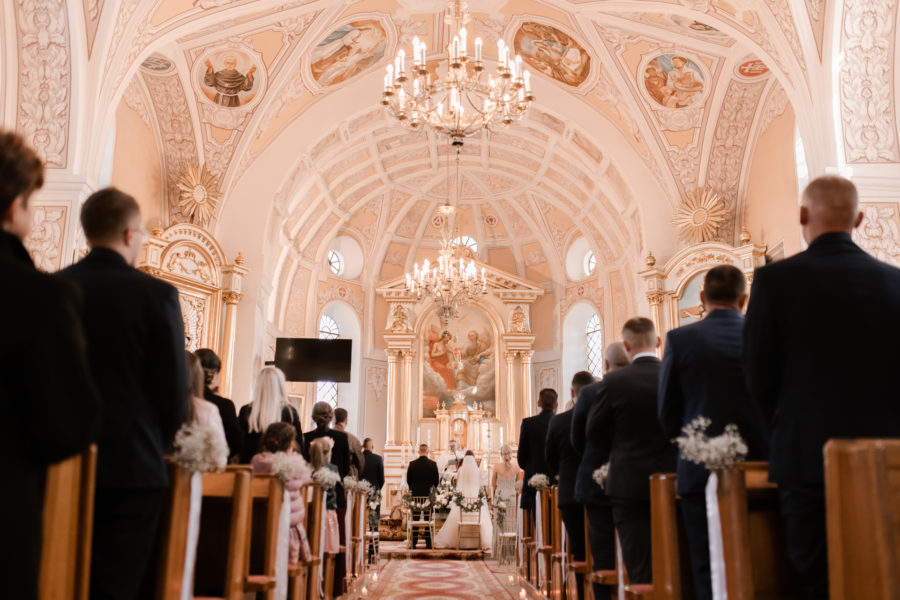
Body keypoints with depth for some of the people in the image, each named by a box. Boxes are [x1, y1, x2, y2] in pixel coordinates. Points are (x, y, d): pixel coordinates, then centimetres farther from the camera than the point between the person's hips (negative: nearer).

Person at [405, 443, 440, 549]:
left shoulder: (412, 464, -6)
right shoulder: (433, 464, -6)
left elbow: (408, 480, 2)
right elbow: (437, 481, -1)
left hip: (415, 494, 0)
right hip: (429, 494, 0)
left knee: (415, 519, 6)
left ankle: (413, 543, 6)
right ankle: (428, 543, 7)